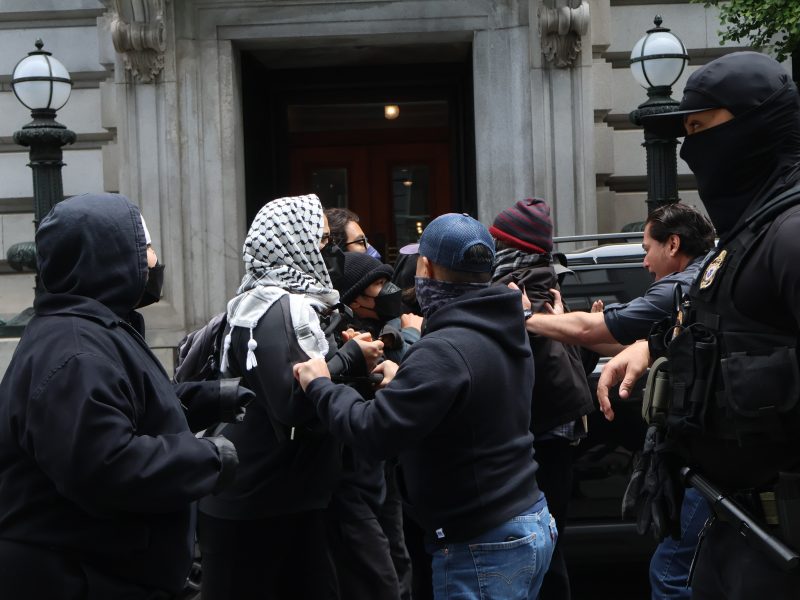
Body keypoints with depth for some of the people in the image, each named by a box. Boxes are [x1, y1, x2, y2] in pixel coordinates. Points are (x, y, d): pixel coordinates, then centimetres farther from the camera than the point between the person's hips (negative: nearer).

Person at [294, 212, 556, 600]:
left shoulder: (444, 350, -24)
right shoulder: (503, 334, 7)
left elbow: (373, 433, -25)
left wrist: (320, 386, -10)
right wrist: (403, 379, 26)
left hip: (482, 549, -10)